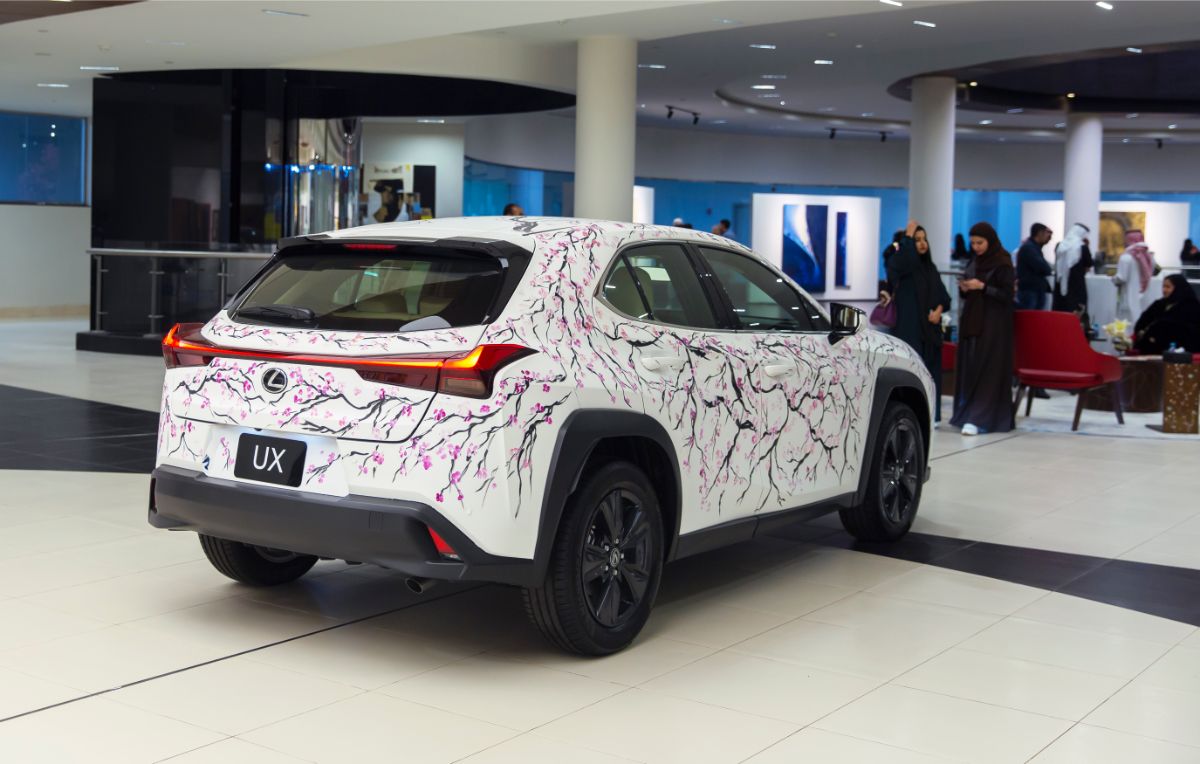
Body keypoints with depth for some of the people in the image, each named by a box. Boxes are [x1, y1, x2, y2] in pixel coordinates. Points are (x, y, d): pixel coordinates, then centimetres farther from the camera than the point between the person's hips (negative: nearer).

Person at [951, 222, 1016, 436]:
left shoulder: (1003, 264, -7)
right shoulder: (974, 262, 13)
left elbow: (1007, 295, -11)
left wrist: (982, 287, -19)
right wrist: (964, 288, -3)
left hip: (993, 325, -7)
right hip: (972, 320, 7)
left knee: (985, 370, -10)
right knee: (968, 368, 4)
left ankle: (979, 419, -14)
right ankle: (967, 413, 11)